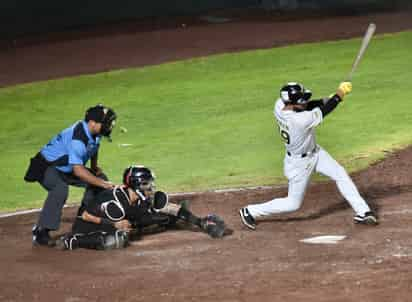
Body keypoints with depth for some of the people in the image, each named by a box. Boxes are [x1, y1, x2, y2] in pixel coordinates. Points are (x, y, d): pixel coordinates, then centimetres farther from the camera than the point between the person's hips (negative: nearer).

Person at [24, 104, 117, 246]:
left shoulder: (94, 132, -7)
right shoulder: (77, 138, -35)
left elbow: (93, 147, 18)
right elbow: (78, 170, -36)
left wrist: (95, 167, 5)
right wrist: (102, 184, -34)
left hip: (67, 169, 9)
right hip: (47, 166, -9)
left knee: (101, 178, 4)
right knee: (60, 189, -37)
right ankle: (41, 232, -30)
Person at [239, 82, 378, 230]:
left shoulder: (280, 104, -19)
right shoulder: (300, 120, -40)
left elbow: (307, 106, -6)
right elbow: (324, 111, -28)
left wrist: (330, 98, -18)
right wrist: (340, 93, -16)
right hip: (299, 162, -8)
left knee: (341, 175, 7)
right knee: (293, 203, 9)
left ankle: (362, 212, 15)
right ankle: (250, 212, 23)